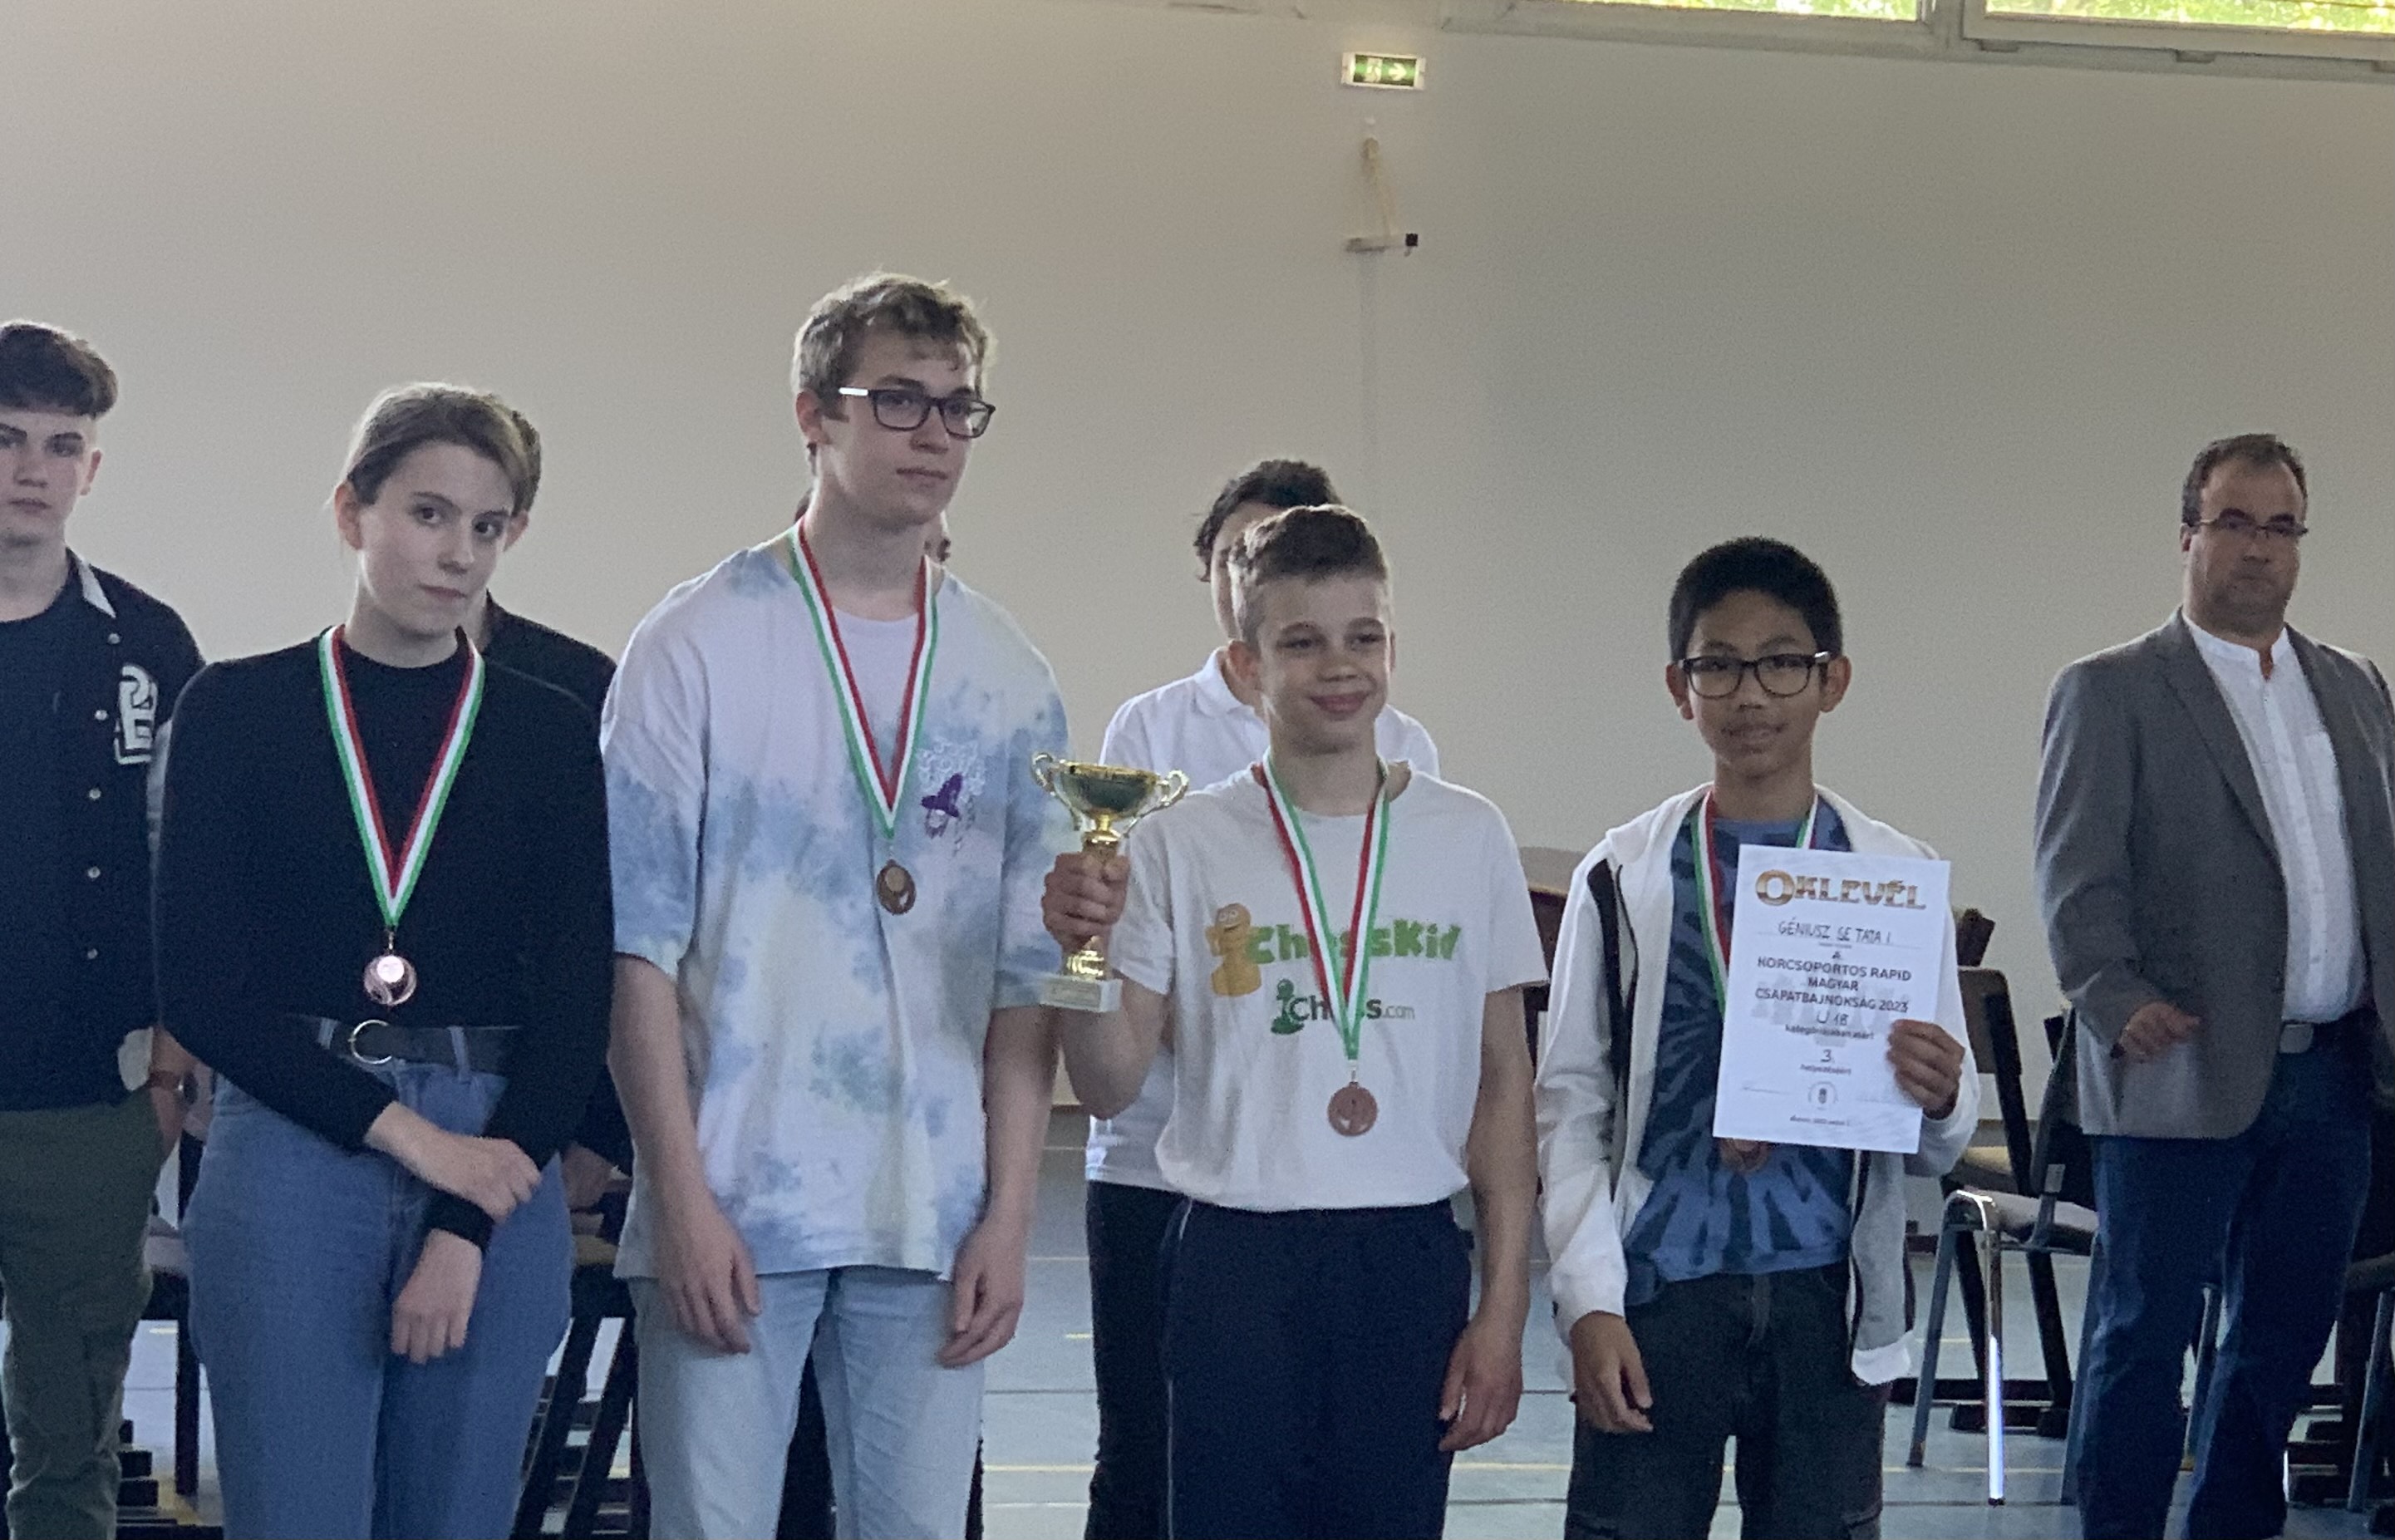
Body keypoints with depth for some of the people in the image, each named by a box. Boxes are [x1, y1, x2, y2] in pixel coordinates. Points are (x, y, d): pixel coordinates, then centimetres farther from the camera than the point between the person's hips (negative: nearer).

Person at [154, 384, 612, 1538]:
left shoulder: (551, 736, 6)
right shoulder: (236, 710, 2)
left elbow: (573, 1006, 2)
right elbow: (199, 985, -4)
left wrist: (466, 1228, -9)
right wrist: (406, 1133, -11)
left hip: (496, 1164, 2)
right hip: (288, 1160, -2)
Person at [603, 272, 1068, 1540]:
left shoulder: (1008, 683, 10)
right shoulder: (698, 650, -1)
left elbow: (1025, 979, 9)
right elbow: (638, 947, -4)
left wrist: (1009, 1214, 2)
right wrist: (680, 1195, -10)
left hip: (931, 1218, 3)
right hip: (732, 1205, -3)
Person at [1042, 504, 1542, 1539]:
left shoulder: (1468, 838, 6)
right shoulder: (1181, 846, 1)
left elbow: (1502, 1078, 8)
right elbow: (1110, 1088, 0)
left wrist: (1504, 1304, 4)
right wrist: (1083, 951, -19)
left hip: (1411, 1260, 1)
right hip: (1236, 1260, -1)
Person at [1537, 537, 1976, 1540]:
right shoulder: (1625, 878, 2)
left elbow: (1938, 1145, 9)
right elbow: (1570, 1110, 2)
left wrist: (1940, 1099, -15)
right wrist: (1590, 1304, -6)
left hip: (1828, 1303, 1)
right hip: (1659, 1293, -1)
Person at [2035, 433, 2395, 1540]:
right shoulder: (2110, 693, -1)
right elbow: (2076, 875, -8)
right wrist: (2115, 1001, -21)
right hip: (2189, 1072, -5)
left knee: (2284, 1336, 12)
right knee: (2143, 1334, 0)